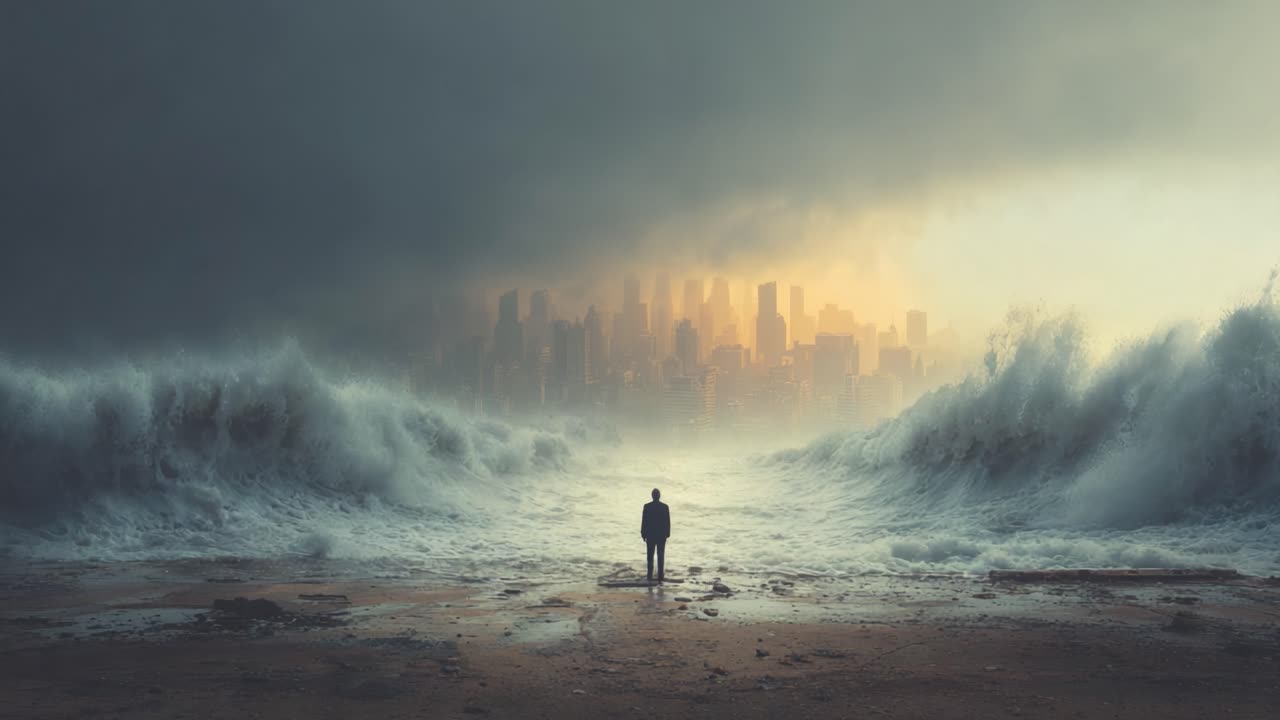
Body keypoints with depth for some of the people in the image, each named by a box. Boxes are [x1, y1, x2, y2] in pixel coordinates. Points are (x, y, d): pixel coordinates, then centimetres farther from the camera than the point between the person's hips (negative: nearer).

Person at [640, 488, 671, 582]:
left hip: (650, 535, 0)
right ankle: (660, 576, 6)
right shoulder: (665, 507, -7)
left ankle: (650, 576, 6)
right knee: (661, 557, 7)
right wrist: (667, 534, 7)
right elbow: (668, 522, -4)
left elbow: (644, 521, -7)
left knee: (650, 557, 9)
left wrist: (643, 534, 2)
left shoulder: (647, 507, -9)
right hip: (662, 535, 1)